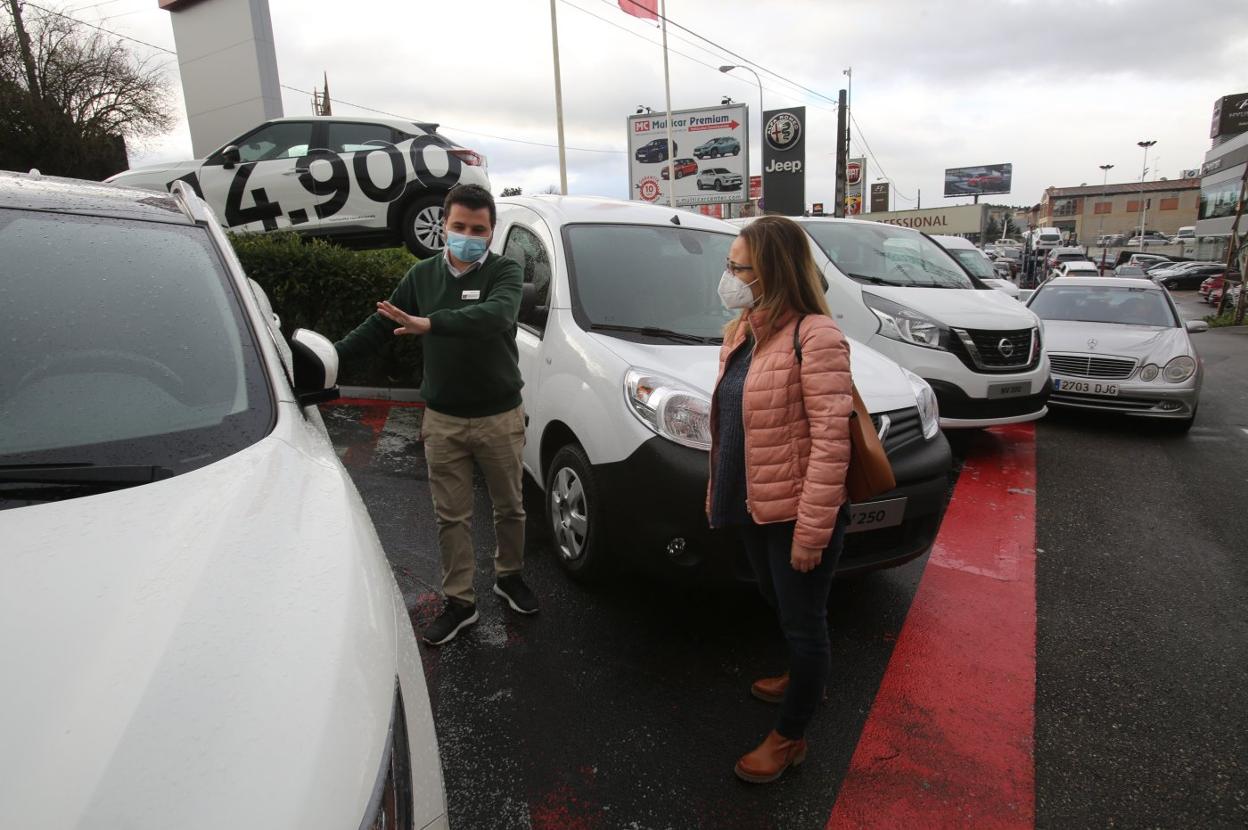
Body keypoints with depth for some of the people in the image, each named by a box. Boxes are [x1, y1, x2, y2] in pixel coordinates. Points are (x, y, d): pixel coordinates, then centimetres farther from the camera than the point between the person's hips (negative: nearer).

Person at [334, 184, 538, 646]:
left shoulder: (504, 272, -7)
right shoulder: (423, 274, 5)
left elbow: (496, 315, -29)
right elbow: (381, 325, 10)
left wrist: (429, 324, -40)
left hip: (500, 417, -2)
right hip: (442, 420, 2)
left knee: (509, 507, 13)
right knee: (451, 516, 8)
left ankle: (509, 577, 37)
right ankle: (459, 602, 23)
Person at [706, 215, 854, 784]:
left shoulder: (815, 336, -20)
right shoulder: (741, 332, 6)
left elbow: (830, 441, -23)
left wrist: (811, 531, -23)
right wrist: (719, 493, 16)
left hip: (798, 514, -8)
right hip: (753, 507, 9)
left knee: (802, 620, 9)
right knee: (779, 605, 26)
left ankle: (789, 737, 28)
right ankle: (803, 679, 52)